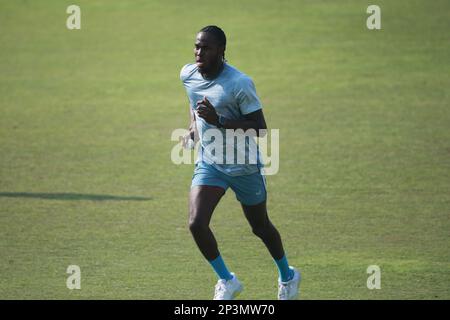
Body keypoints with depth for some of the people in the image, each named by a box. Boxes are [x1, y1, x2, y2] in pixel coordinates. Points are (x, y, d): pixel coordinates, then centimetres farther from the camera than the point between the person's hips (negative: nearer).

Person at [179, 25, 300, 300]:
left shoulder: (239, 84, -24)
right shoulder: (188, 75, -5)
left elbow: (260, 128, -23)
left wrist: (218, 120, -32)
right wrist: (193, 127, 7)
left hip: (244, 166, -4)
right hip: (208, 162, 4)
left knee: (260, 227, 13)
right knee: (197, 223, -15)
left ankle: (288, 277, 41)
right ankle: (227, 281, 6)